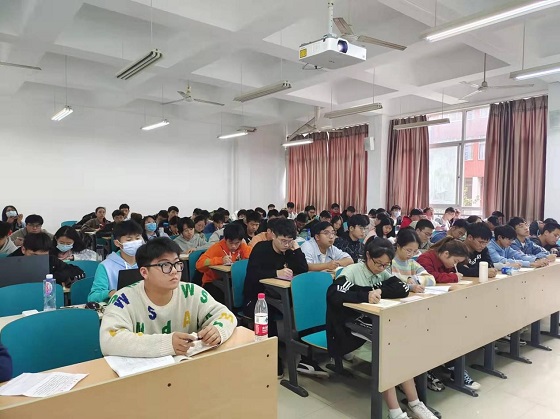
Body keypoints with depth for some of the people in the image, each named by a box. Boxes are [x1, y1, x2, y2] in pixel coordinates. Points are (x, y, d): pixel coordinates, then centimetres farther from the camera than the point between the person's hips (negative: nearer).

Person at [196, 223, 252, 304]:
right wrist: (220, 260, -35)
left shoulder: (242, 246, -4)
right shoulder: (218, 247, -16)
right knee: (221, 297, -34)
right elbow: (199, 264, -25)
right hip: (212, 282, -4)